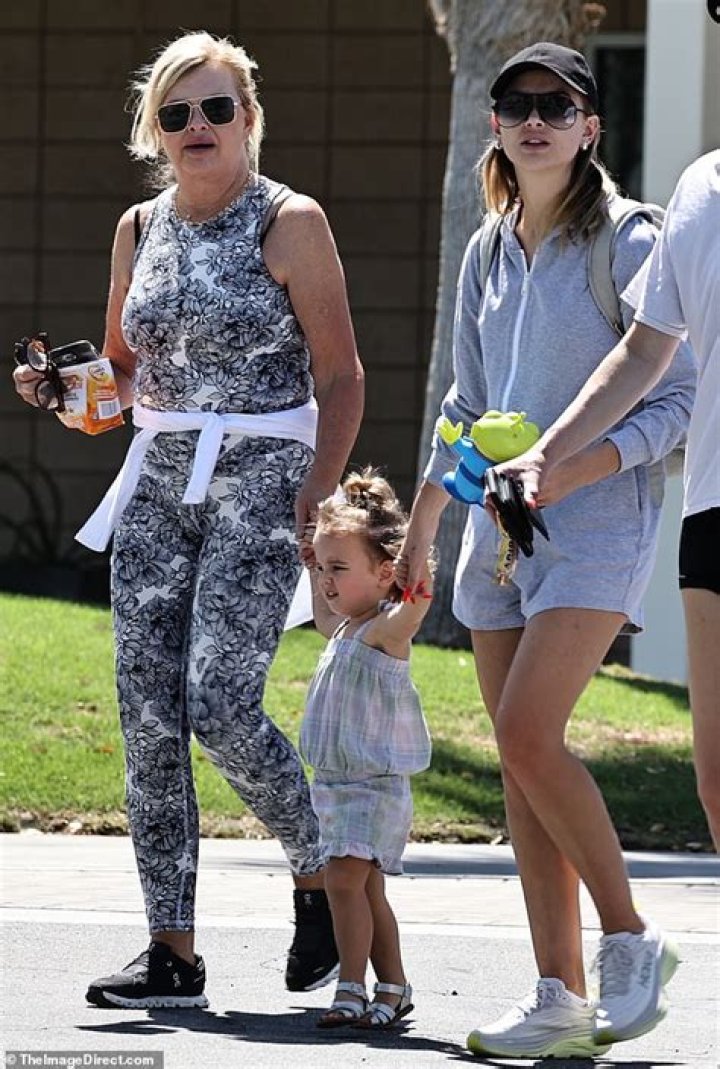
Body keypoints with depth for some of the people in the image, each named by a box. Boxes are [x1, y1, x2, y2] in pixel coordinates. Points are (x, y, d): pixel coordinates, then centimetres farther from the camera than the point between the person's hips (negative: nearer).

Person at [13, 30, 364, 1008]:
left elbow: (340, 376, -3)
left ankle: (322, 877, 6)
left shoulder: (289, 223, -3)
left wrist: (318, 492, -13)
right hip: (157, 487, 6)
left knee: (219, 705, -17)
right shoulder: (140, 229, 13)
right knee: (148, 722, -1)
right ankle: (173, 951, 2)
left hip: (258, 485, -6)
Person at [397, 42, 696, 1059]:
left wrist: (577, 467, -20)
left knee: (529, 735, -19)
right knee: (520, 760, 2)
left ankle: (630, 940, -5)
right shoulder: (488, 256, 14)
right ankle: (561, 998, 4)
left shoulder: (629, 245, -6)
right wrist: (419, 527, 25)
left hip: (597, 520, -7)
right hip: (500, 528, 7)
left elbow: (676, 399, -8)